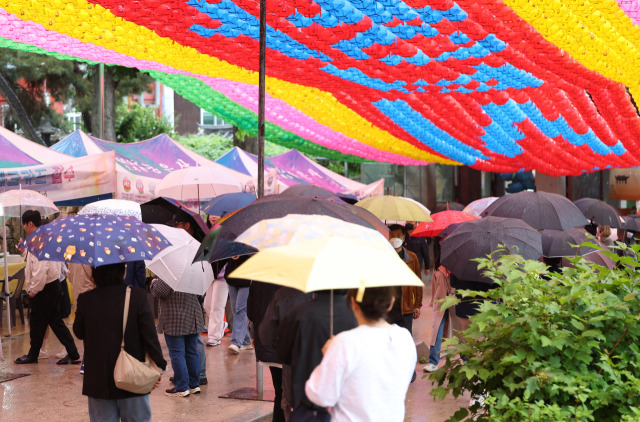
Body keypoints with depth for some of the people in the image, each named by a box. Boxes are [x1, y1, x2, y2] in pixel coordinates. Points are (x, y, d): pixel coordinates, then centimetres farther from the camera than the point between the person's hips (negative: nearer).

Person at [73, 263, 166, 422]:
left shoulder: (85, 300, -7)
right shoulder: (138, 296, -11)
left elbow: (79, 333, 7)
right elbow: (150, 335, -10)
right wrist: (159, 365, -2)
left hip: (98, 380, 1)